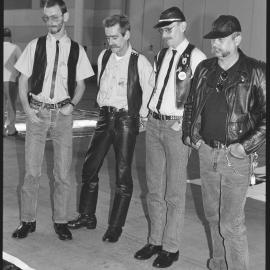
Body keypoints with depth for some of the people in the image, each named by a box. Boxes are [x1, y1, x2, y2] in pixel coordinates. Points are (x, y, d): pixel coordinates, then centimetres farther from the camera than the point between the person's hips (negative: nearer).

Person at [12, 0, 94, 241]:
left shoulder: (77, 50, 3)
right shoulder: (35, 46, 3)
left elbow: (80, 84, 10)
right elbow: (23, 81, 5)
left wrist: (72, 104, -7)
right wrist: (27, 109, -7)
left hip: (62, 113, 0)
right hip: (37, 112, 0)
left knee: (63, 172, 5)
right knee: (32, 170, 4)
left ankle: (60, 221, 19)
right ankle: (28, 220, 18)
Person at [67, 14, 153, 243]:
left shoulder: (140, 62, -12)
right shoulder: (104, 56, 5)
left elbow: (149, 92, -6)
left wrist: (142, 117, -3)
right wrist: (104, 106, 12)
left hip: (127, 119, -5)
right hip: (105, 116, 5)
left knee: (123, 173, 1)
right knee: (90, 166, 7)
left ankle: (116, 226, 12)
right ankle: (87, 216, 23)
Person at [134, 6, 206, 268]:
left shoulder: (195, 57, -9)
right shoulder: (161, 56, 12)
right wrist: (148, 113, 9)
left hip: (177, 128, -7)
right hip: (154, 124, 7)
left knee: (174, 193, 2)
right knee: (154, 189, 13)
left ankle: (171, 248, 15)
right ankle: (155, 240, 25)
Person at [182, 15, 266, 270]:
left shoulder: (255, 72, -8)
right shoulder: (204, 69, 7)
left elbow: (265, 115, -10)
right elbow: (191, 104, 19)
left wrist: (246, 145, -16)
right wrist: (190, 135, 8)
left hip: (235, 157, -5)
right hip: (206, 153, 5)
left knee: (231, 224, -3)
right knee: (213, 216, 17)